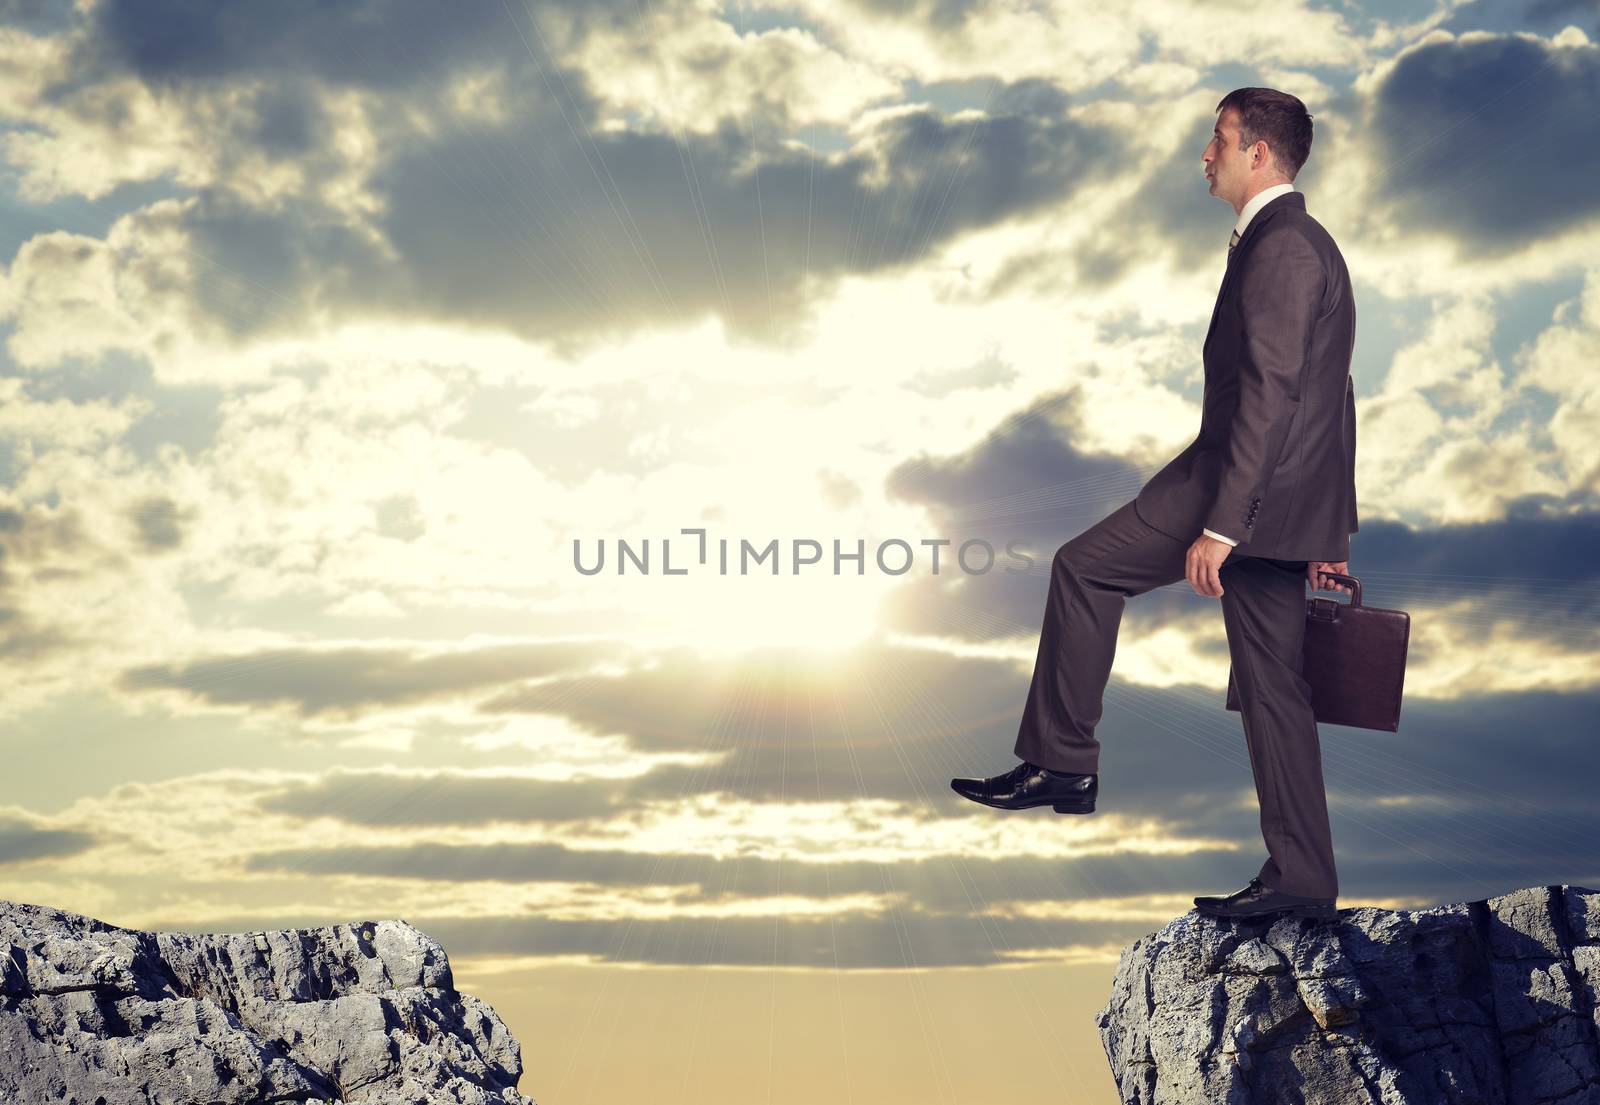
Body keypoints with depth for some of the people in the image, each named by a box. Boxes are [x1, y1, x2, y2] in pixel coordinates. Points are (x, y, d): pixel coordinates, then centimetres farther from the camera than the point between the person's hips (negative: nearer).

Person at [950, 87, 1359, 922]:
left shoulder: (1281, 248, -13)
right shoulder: (1305, 244, 21)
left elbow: (1269, 393, -22)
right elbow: (1328, 393, 23)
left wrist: (1220, 525, -25)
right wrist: (1330, 530, 24)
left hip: (1247, 484, -10)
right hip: (1282, 498, 10)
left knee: (1085, 567, 2)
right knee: (1270, 684, 10)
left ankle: (1060, 761, 9)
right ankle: (1300, 880, 14)